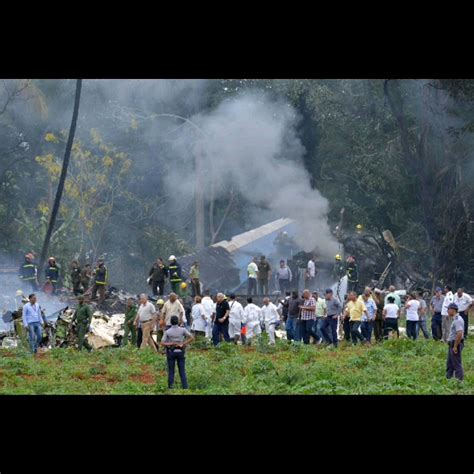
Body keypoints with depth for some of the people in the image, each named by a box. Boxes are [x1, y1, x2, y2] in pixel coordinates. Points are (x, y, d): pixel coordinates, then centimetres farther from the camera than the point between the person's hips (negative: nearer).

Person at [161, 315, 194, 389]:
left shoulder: (167, 332, -7)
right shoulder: (182, 330, -6)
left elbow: (162, 343, -11)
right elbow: (192, 338, -11)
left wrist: (171, 344, -12)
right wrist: (183, 344, -8)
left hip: (171, 352, -1)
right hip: (180, 352, 1)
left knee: (171, 371, 7)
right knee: (182, 372, 4)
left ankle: (170, 388, 8)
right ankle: (185, 388, -1)